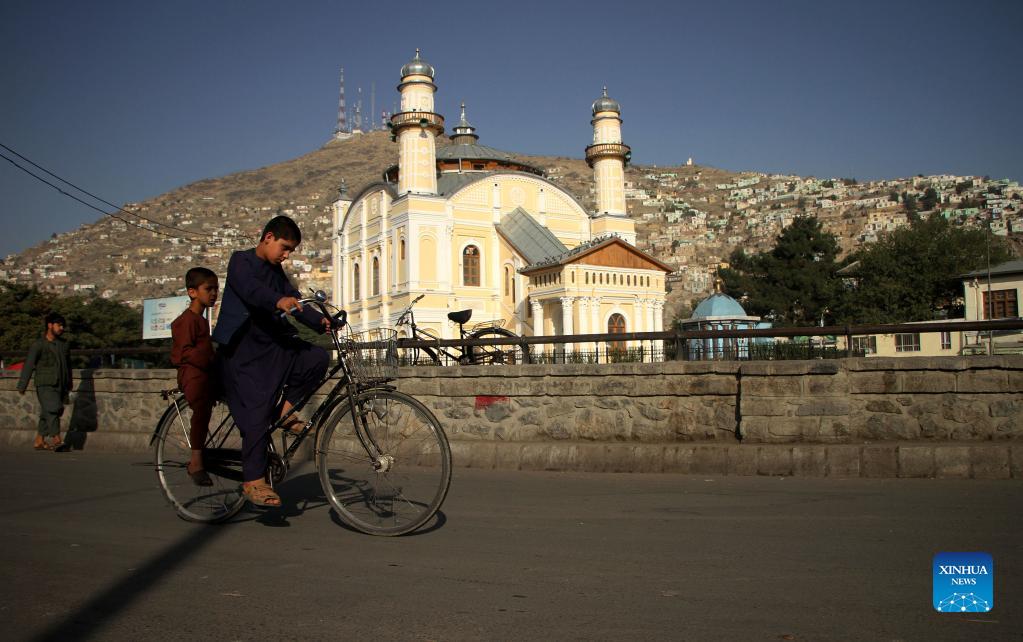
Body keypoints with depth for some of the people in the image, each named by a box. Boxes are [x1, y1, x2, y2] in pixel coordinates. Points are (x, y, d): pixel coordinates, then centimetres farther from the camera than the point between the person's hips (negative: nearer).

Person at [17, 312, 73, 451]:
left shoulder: (63, 344, 11)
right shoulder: (39, 345, -6)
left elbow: (67, 363, 23)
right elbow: (28, 365, -5)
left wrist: (69, 381, 30)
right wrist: (22, 386, -6)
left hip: (60, 385, 6)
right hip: (45, 386, -6)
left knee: (47, 414, 10)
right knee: (52, 410, -18)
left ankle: (39, 441, 17)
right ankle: (56, 440, -22)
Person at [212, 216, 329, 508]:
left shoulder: (276, 271, 18)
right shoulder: (241, 261, -5)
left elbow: (295, 302, 10)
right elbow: (250, 288, -27)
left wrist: (320, 321, -9)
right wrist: (279, 300, -47)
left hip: (272, 346, 7)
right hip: (243, 350, -7)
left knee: (317, 358, -17)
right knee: (256, 414, -12)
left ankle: (286, 410, 0)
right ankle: (253, 481, -5)